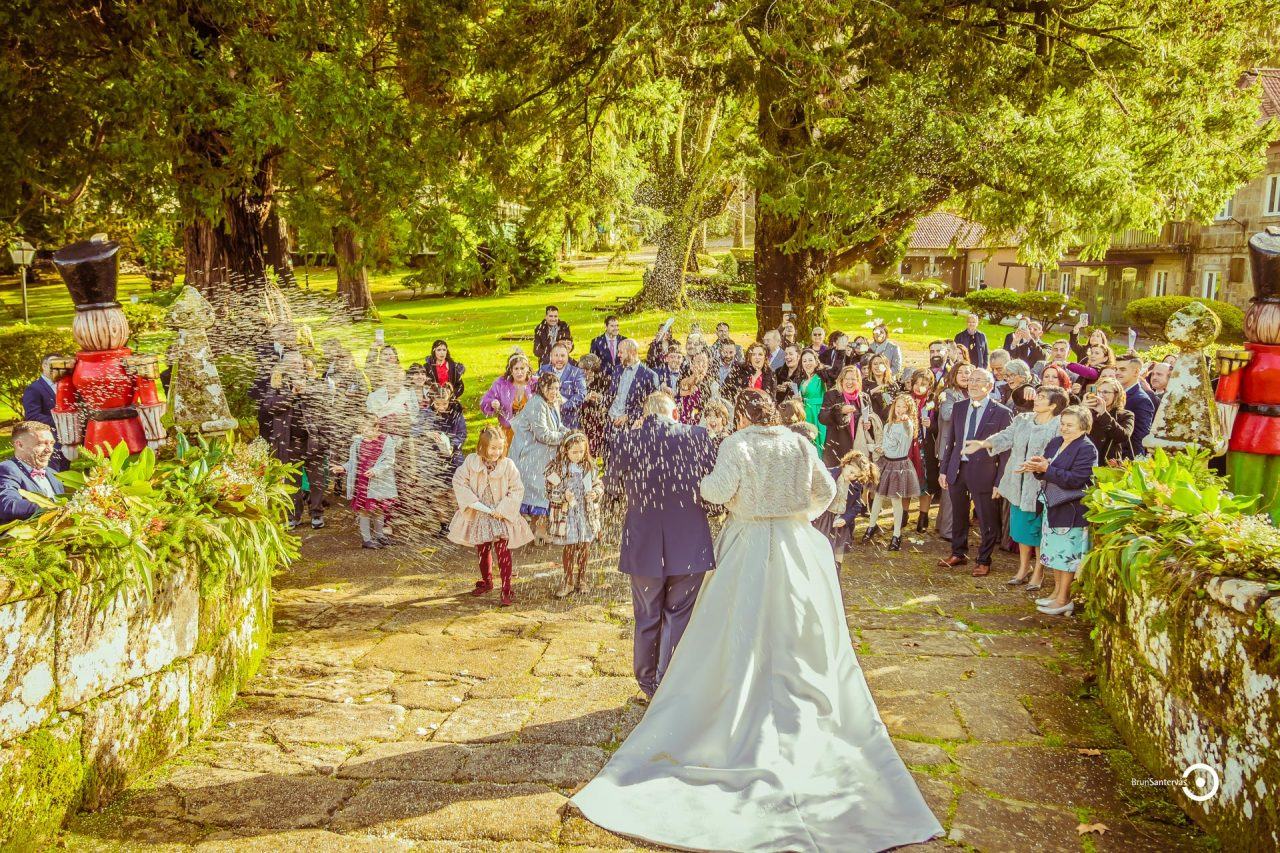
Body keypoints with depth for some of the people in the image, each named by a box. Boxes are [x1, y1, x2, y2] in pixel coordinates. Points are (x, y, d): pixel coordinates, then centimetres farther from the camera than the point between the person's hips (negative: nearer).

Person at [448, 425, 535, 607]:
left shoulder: (508, 465, -12)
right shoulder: (471, 461, -7)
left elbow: (517, 490, -9)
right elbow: (459, 481, -6)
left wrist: (502, 509, -16)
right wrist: (473, 502, -14)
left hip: (501, 517, -3)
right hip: (478, 516, 3)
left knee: (503, 553, -8)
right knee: (482, 551, 18)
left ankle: (507, 590, -2)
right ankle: (486, 582, 38)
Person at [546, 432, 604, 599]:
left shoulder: (590, 467, 2)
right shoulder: (556, 469, -7)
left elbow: (599, 485, 11)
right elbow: (550, 493, -7)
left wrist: (595, 493, -9)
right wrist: (564, 495, -23)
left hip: (587, 515, 3)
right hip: (566, 515, -3)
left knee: (585, 548, 9)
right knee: (569, 548, 4)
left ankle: (581, 579, 27)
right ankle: (568, 581, 20)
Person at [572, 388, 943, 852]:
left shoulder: (738, 444, -10)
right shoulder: (799, 444, 2)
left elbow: (719, 489, -23)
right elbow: (825, 490, 6)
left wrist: (705, 482, -1)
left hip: (751, 547, -3)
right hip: (797, 547, 3)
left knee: (743, 637, 6)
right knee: (799, 634, 15)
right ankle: (814, 713, 22)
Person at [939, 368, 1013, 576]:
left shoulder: (1002, 413, -8)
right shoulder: (959, 407, 7)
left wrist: (999, 481, -11)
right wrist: (944, 469, 9)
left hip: (983, 472, -5)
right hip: (957, 469, 5)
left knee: (987, 520, 6)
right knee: (958, 516, 18)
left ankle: (984, 561, 22)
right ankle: (958, 553, 35)